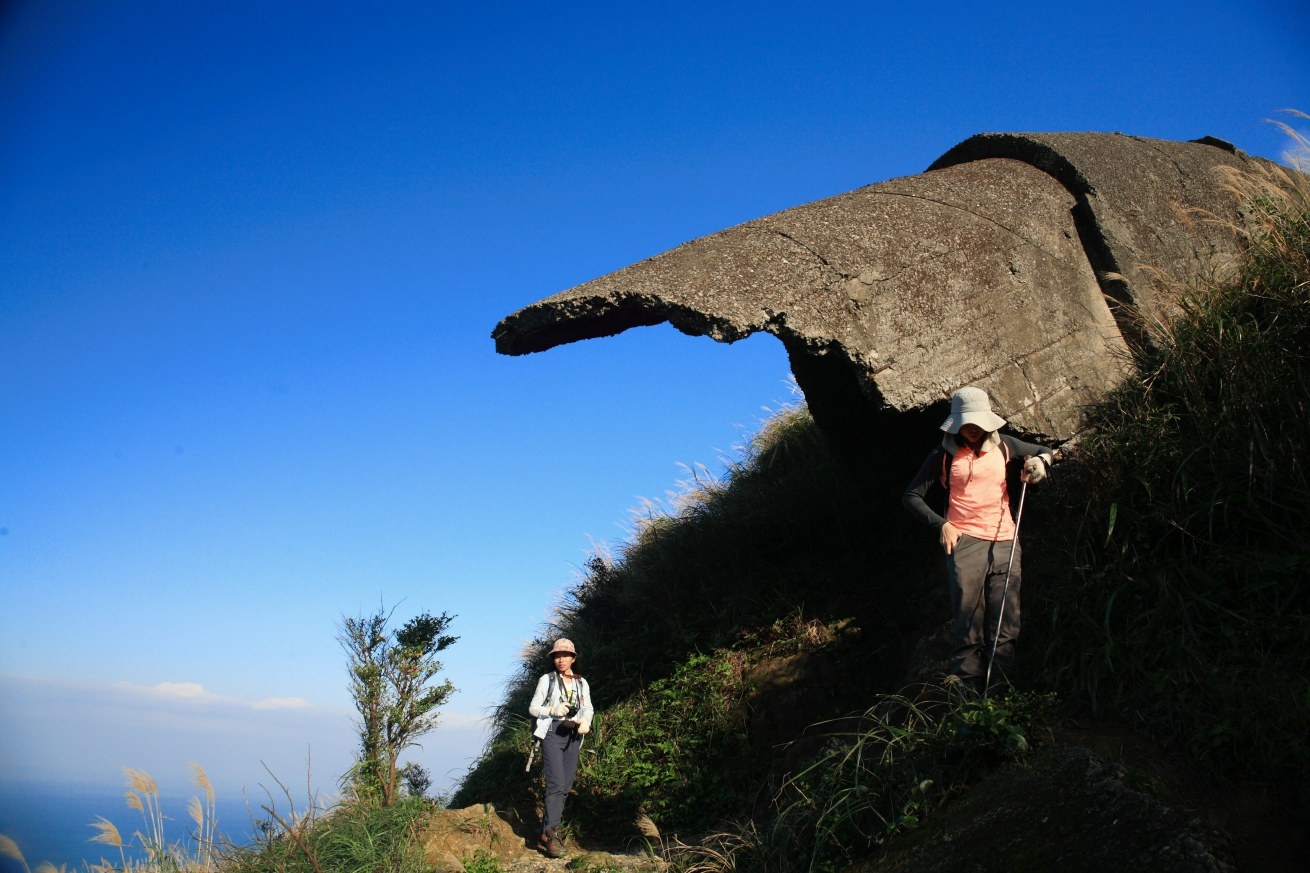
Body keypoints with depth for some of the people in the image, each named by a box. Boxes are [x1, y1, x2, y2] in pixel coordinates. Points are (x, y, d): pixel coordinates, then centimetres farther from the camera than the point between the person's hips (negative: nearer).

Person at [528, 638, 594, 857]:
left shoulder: (581, 683, 14)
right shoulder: (546, 680, 4)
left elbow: (588, 708, 11)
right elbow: (533, 707, 3)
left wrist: (586, 721, -12)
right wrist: (552, 711, -14)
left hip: (573, 735, 5)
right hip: (552, 733, -5)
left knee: (566, 786, 5)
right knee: (556, 784, -16)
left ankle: (549, 827, 16)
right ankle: (550, 833, -14)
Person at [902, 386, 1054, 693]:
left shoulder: (1001, 445, 14)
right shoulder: (944, 455, 6)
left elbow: (1045, 452, 29)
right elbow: (911, 496, 7)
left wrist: (1040, 463, 4)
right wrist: (941, 524, -5)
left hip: (1005, 542, 3)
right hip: (965, 542, -3)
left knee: (1005, 627, 0)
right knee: (968, 623, -6)